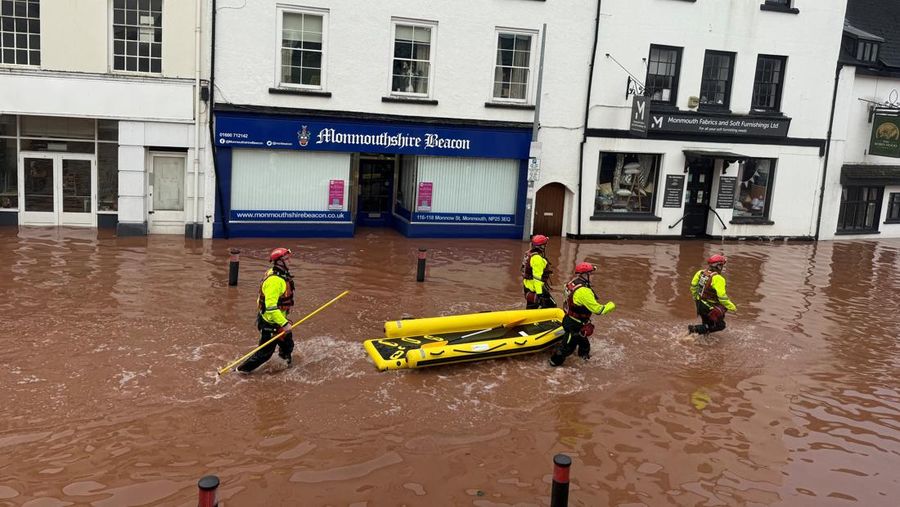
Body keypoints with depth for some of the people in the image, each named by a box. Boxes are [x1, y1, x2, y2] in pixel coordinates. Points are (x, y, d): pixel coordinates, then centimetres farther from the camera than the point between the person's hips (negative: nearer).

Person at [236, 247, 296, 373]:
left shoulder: (282, 275, 2)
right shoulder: (274, 281, -30)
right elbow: (270, 307, -33)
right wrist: (284, 323, -32)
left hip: (278, 318, 9)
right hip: (269, 323, -9)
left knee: (287, 343, 26)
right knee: (265, 352, 3)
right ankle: (242, 369, 20)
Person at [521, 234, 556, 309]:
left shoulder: (528, 255, 10)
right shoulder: (537, 258, -22)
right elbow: (537, 277, -26)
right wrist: (539, 293, -27)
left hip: (528, 288, 10)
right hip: (538, 288, -10)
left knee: (531, 308, 17)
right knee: (551, 306, -3)